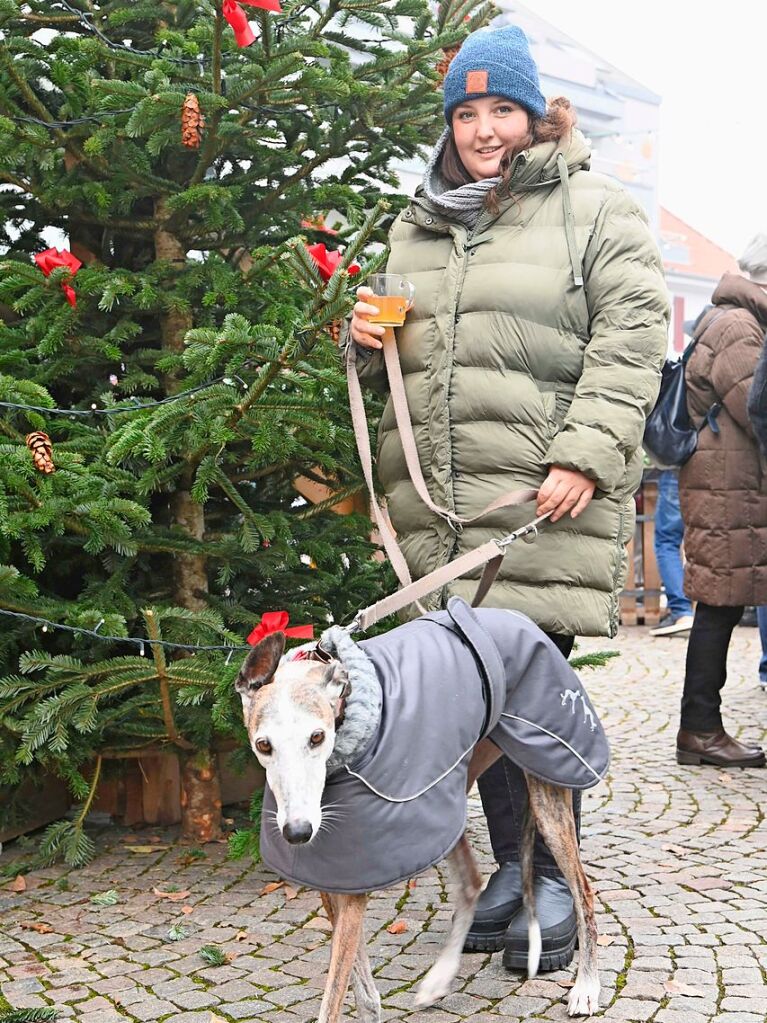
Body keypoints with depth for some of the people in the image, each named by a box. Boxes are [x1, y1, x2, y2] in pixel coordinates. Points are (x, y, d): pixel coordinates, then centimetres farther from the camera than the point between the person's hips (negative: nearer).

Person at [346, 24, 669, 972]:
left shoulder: (595, 209, 4)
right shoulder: (417, 226, 20)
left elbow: (628, 343, -5)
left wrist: (585, 457, -15)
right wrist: (369, 337, 7)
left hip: (546, 500, -5)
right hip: (439, 502, 5)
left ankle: (554, 878, 12)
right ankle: (509, 864, 23)